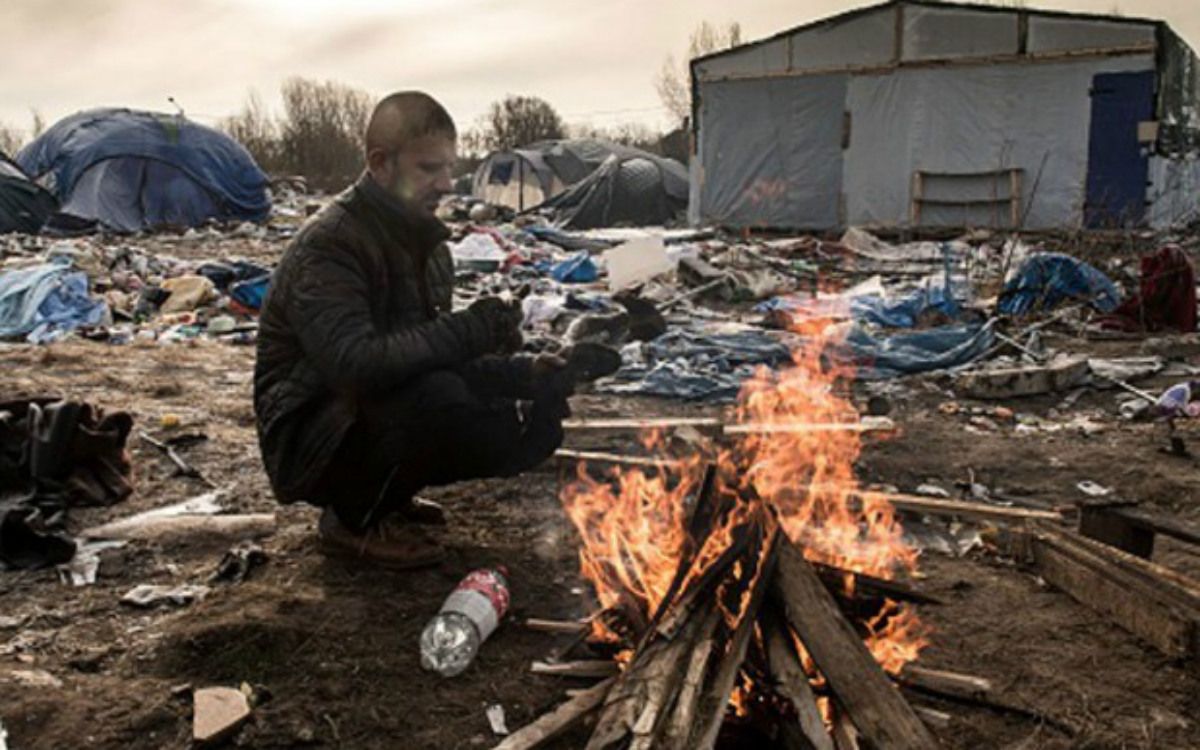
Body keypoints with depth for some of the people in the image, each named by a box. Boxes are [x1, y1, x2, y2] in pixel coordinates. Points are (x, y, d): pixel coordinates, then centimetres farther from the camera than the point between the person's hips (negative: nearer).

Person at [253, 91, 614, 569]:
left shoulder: (425, 243, 6)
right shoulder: (327, 246, -21)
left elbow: (442, 359, 7)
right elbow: (353, 365, -35)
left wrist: (526, 373, -9)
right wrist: (466, 331, -35)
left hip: (389, 418, 8)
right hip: (312, 443, -8)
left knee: (535, 426, -2)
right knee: (437, 398, -35)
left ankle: (387, 495, 9)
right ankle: (356, 519, -9)